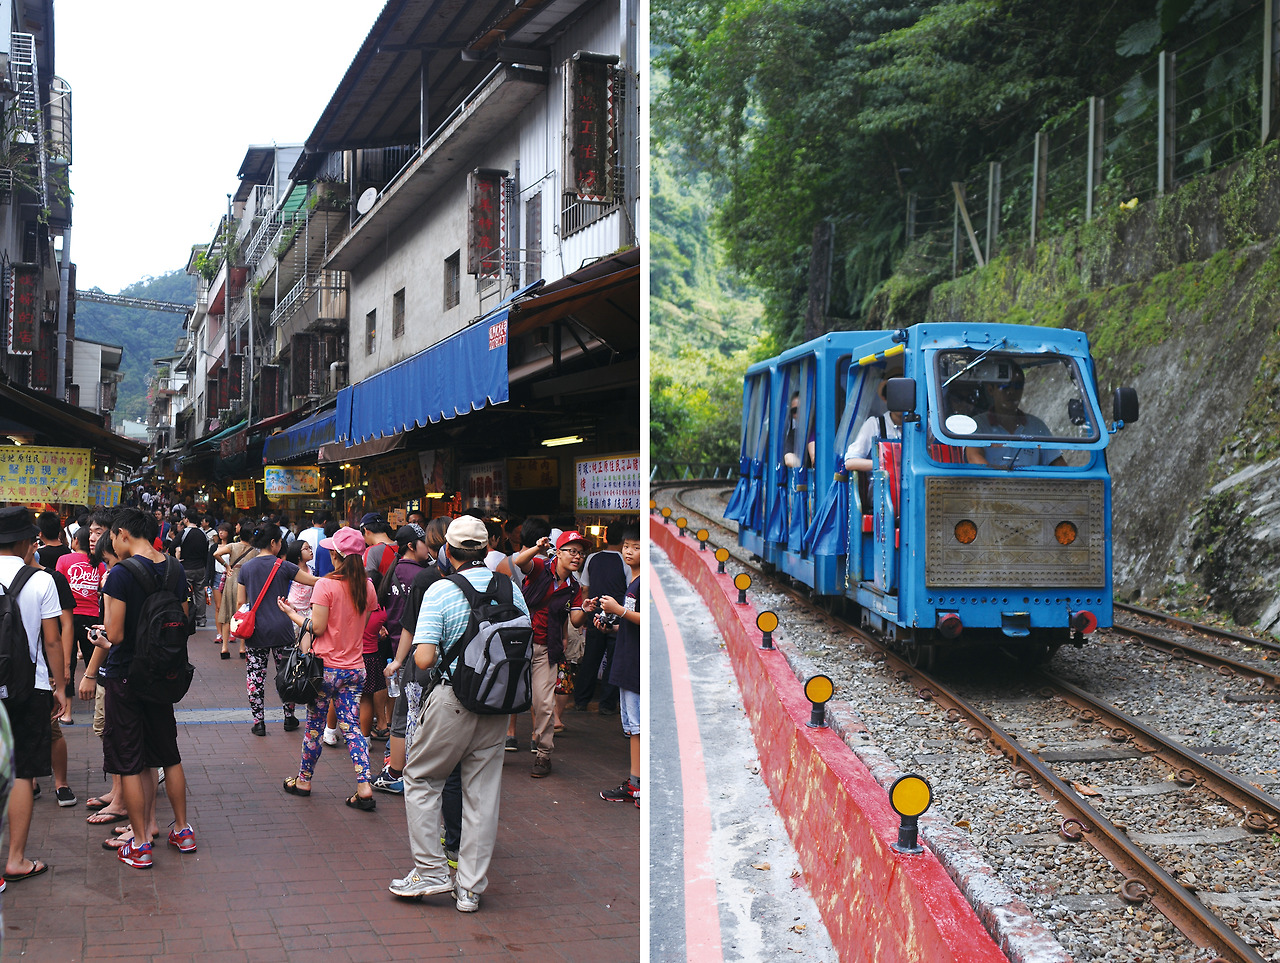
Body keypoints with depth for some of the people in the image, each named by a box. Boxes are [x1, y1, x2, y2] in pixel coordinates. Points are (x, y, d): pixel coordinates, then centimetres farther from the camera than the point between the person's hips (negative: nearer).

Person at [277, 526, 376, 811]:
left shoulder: (326, 585, -15)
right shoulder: (367, 586, 2)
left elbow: (317, 628, -14)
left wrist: (292, 614, 0)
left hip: (327, 667, -4)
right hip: (355, 667, 4)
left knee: (314, 725, 11)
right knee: (351, 726, 5)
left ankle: (304, 780, 26)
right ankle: (364, 788, -5)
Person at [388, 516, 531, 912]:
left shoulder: (440, 592, -11)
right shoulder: (510, 589, 2)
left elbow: (423, 659, -16)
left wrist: (442, 652, 5)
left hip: (453, 700, -4)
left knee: (420, 778, 14)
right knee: (483, 793, 9)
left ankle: (431, 870, 11)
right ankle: (470, 888, 13)